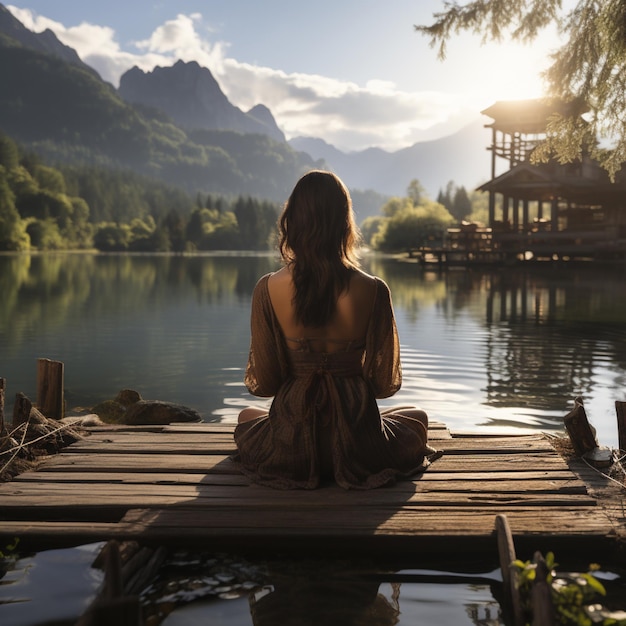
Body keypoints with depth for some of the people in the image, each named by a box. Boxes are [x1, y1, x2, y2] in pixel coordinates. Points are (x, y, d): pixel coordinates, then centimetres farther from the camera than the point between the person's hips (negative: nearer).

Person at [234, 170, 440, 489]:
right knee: (417, 416, 33)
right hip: (358, 452, -1)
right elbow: (385, 384, -7)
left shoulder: (268, 289, -13)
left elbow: (263, 384, -7)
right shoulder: (372, 290, -15)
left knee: (247, 416, 38)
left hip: (289, 449, 2)